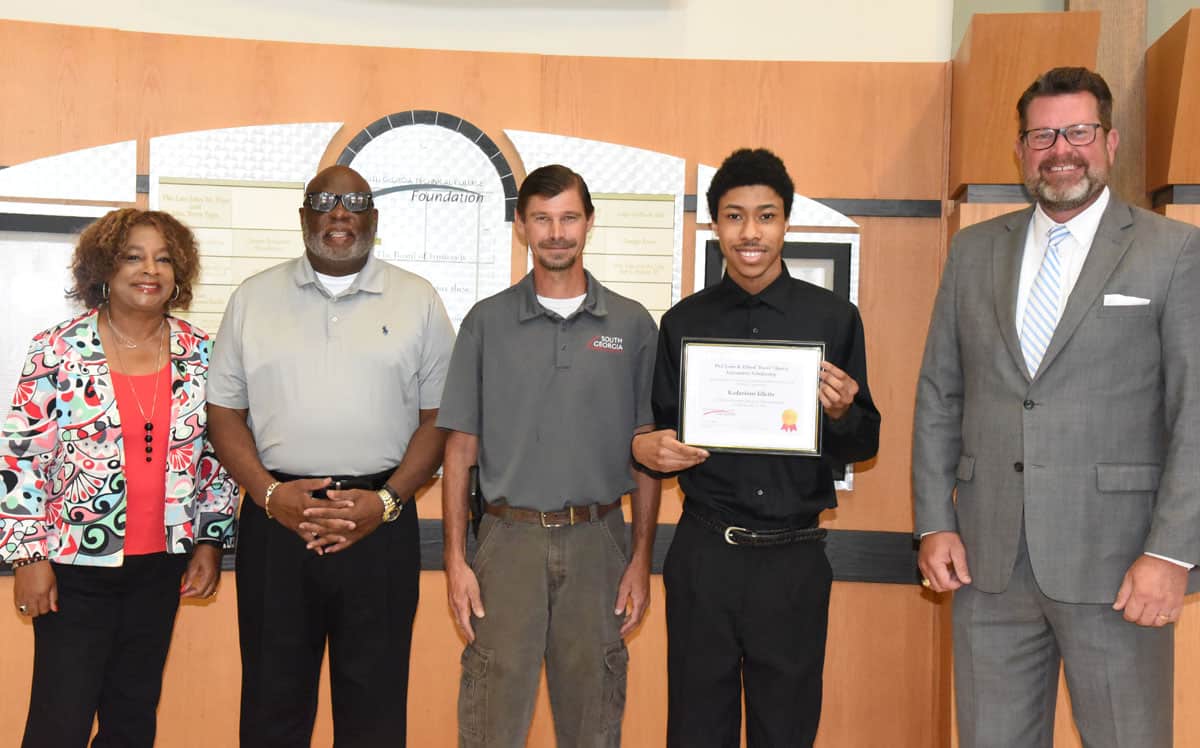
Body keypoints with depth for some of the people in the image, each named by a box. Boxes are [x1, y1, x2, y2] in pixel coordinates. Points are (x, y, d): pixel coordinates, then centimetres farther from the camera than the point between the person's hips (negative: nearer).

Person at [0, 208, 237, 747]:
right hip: (75, 565, -3)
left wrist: (210, 539, 5)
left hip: (161, 563, 3)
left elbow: (217, 454, 8)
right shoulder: (58, 351, -8)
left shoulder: (200, 354, 1)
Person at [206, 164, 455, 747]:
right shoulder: (253, 298, 9)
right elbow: (224, 410, 8)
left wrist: (387, 500, -9)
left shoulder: (419, 301, 6)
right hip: (275, 522, 1)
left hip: (381, 523, -1)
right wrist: (269, 493, -7)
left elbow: (439, 415, 3)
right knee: (273, 699, 9)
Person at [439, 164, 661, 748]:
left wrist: (642, 558, 1)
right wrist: (455, 559, -3)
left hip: (597, 542, 1)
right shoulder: (487, 322, 3)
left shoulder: (632, 325, 4)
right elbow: (460, 448, 3)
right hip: (509, 540, 0)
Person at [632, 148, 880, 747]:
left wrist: (841, 413, -15)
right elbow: (667, 435, 10)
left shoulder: (834, 318, 1)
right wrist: (646, 449, -11)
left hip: (794, 559, 0)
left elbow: (865, 445, 5)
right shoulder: (684, 322, 4)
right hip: (703, 556, 1)